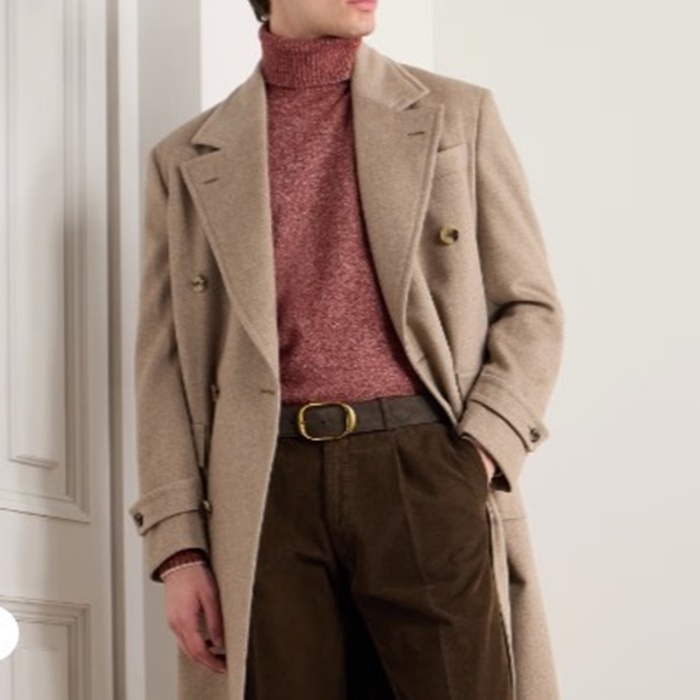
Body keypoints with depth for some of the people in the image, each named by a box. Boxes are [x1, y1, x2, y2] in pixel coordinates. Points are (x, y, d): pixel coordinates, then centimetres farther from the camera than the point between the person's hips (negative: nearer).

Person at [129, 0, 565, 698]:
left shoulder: (458, 116, 11)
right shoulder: (186, 161, 13)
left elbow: (529, 306, 10)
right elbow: (164, 366, 11)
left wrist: (482, 451, -7)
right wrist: (177, 546, 1)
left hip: (423, 468, 0)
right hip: (269, 490, 1)